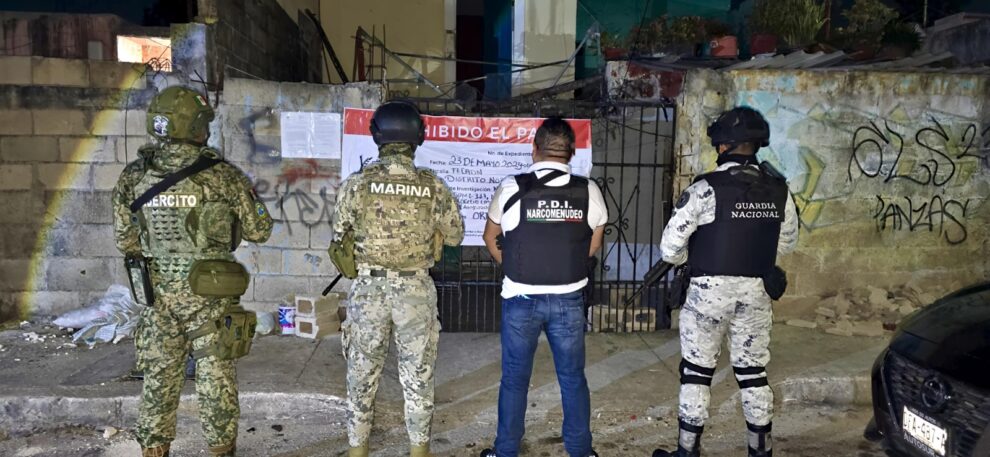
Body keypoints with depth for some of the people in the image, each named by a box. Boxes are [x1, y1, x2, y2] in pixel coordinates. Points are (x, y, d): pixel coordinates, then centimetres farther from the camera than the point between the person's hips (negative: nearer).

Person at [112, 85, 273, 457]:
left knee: (159, 380, 15)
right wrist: (244, 191, 13)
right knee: (216, 379, 10)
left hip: (157, 295, 3)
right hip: (210, 296, -3)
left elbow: (124, 240, 5)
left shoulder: (133, 178, -2)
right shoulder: (224, 176, -13)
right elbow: (259, 231, -5)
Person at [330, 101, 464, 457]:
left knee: (362, 374, 14)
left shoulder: (356, 183, -8)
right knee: (418, 374, 13)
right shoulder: (433, 186, -7)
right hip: (416, 290, 0)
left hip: (368, 289, 0)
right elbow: (455, 236, 4)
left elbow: (339, 236, 1)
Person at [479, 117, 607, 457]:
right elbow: (593, 245, 7)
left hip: (521, 299, -1)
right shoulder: (589, 191, -5)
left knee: (515, 378, 12)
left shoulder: (512, 188, -8)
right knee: (573, 377, 15)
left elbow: (491, 237, 6)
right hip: (569, 299, 1)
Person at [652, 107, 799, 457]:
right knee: (753, 373, 16)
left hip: (710, 290, -4)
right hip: (756, 292, 4)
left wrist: (691, 258, 7)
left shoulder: (706, 189, -15)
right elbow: (787, 243, 13)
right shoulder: (778, 190, 0)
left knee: (696, 373, 8)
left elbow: (670, 248, -14)